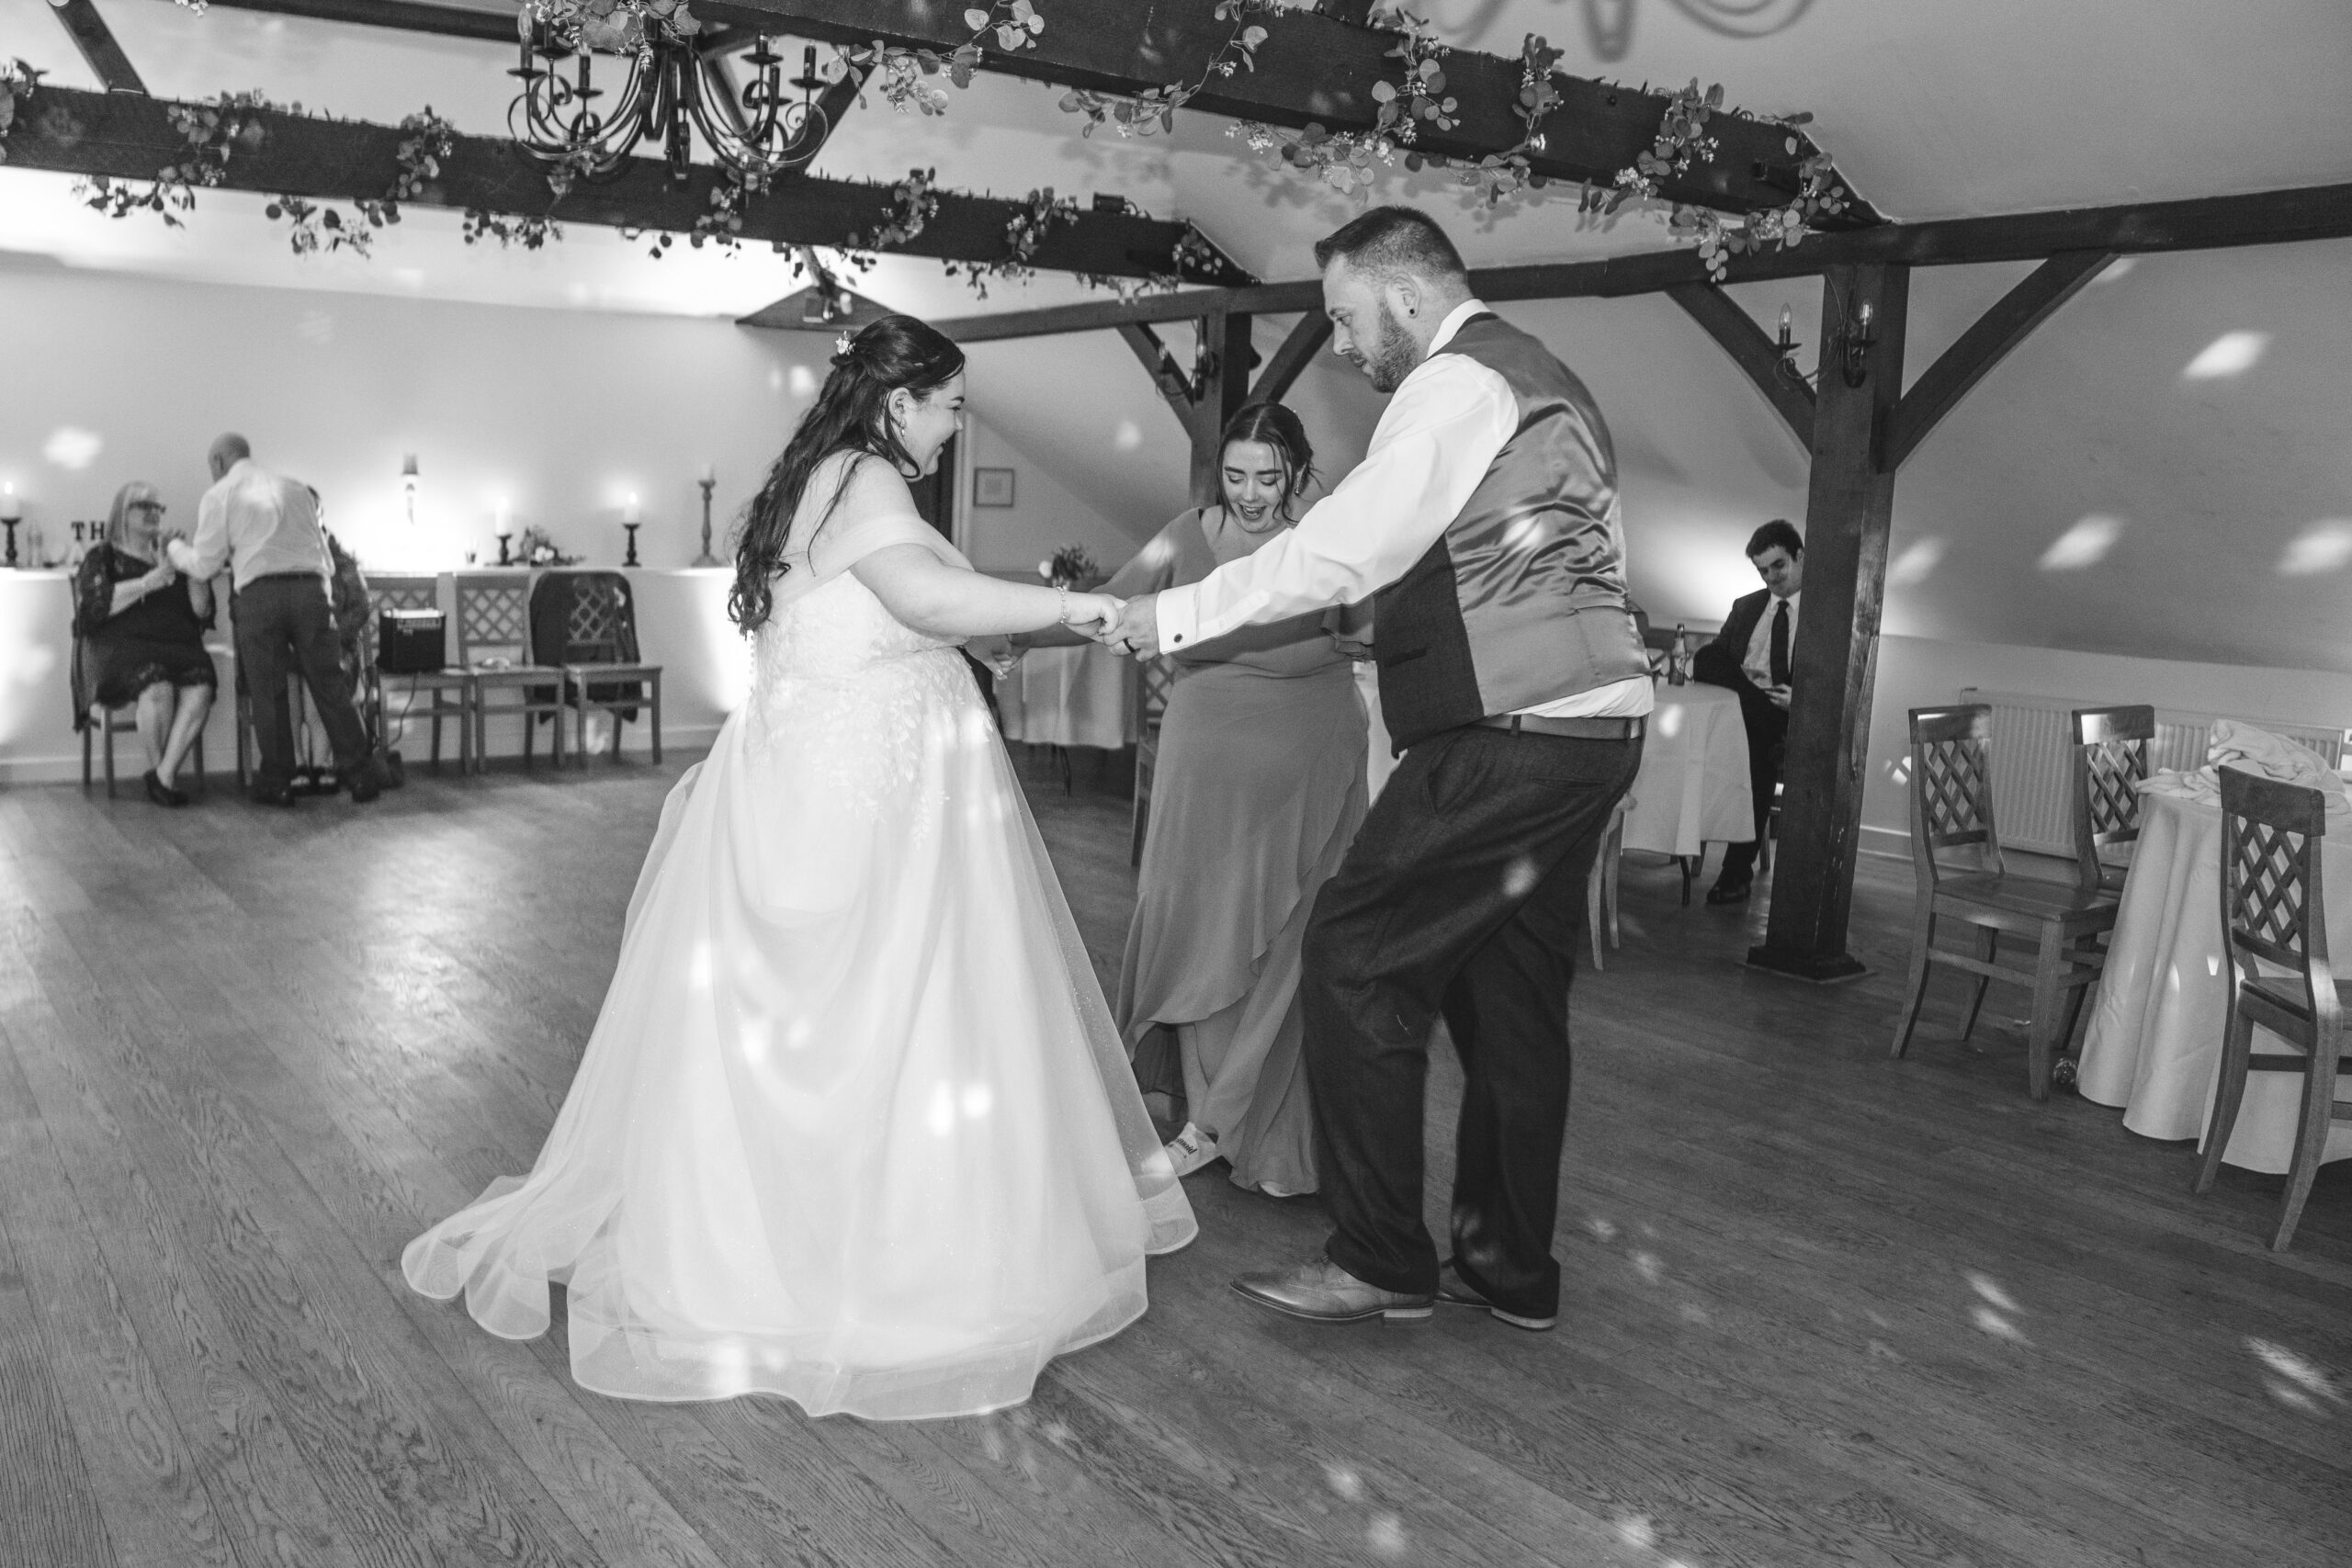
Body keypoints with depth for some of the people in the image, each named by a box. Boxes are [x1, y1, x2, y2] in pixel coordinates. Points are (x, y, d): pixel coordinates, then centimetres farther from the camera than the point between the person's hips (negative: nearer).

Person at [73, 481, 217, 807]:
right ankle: (161, 773, -16)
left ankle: (164, 776, -28)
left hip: (177, 646, 3)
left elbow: (203, 614, 16)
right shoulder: (101, 558, 15)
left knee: (201, 690, -31)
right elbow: (95, 605, -5)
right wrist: (148, 583, -13)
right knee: (158, 688, -36)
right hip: (123, 647, -3)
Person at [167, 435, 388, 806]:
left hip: (258, 594, -2)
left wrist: (175, 547, 27)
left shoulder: (218, 496, 10)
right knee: (329, 684, 4)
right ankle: (359, 773, 2)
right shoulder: (295, 488, 20)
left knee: (268, 692, 4)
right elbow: (323, 553, 18)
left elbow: (205, 566, 9)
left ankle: (277, 783, 8)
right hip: (310, 588, 3)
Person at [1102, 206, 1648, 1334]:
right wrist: (1393, 628, 23)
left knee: (1358, 956, -5)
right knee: (1508, 990, 13)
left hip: (1509, 737, -10)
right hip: (1588, 730, 10)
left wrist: (1176, 615, -9)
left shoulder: (1458, 382, -9)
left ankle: (1381, 1261, 2)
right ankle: (1511, 1269, 22)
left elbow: (1339, 552, -16)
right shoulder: (1537, 380, 22)